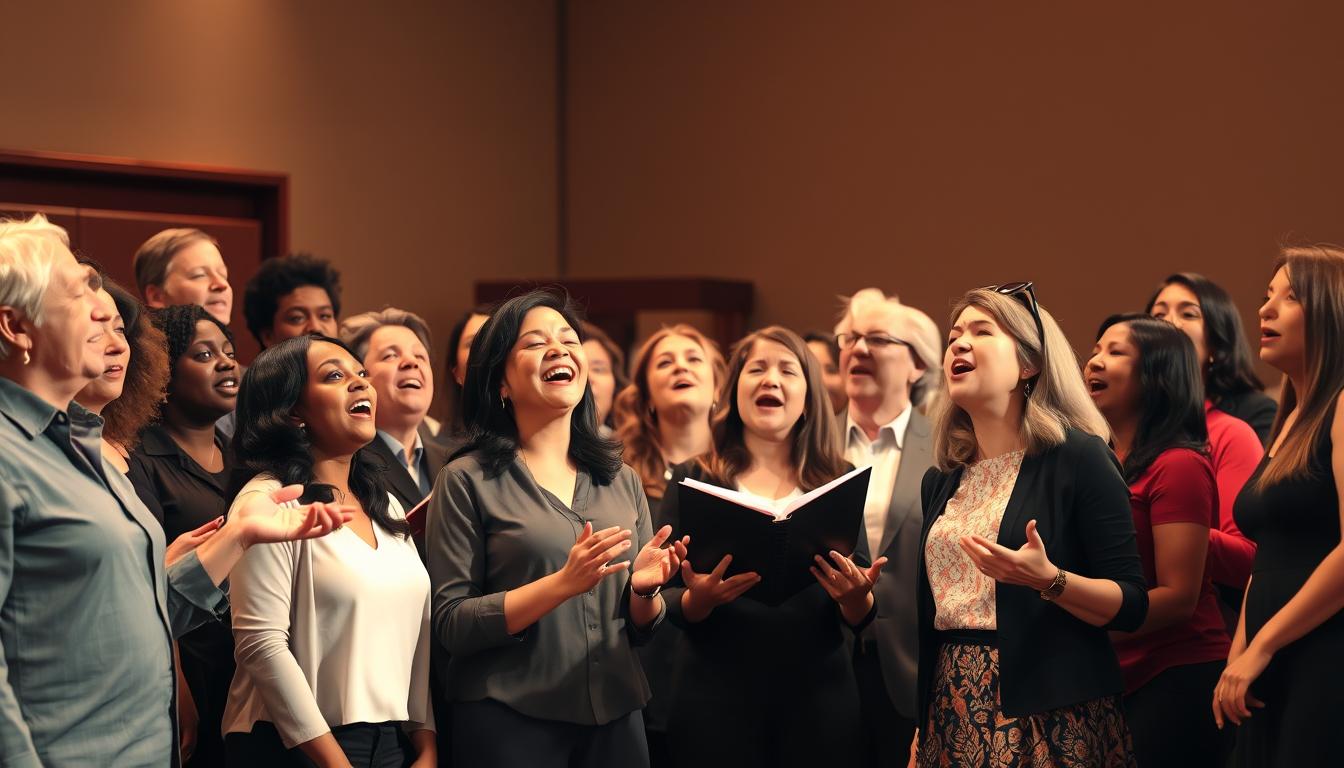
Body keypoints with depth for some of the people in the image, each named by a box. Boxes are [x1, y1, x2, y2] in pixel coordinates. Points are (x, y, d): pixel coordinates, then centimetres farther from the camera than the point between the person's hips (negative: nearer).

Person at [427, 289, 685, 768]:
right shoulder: (468, 481, -5)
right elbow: (451, 626, -11)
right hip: (510, 722, -4)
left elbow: (639, 629, 14)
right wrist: (564, 584, -21)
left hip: (615, 715, 4)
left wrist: (644, 588, -8)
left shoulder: (621, 481, 8)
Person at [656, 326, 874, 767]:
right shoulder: (693, 480, 3)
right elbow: (664, 599, 1)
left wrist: (856, 598, -15)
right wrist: (699, 600, -19)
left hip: (818, 700, 1)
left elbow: (861, 617, 6)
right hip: (716, 698, -1)